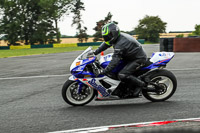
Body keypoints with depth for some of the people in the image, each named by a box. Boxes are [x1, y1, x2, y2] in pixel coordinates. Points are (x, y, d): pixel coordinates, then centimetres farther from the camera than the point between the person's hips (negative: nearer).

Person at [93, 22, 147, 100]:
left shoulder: (120, 43, -29)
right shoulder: (117, 37, 0)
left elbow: (115, 59, -33)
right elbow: (106, 44, 17)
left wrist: (105, 71, -33)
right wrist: (95, 52, 11)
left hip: (138, 59, -11)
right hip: (130, 57, 11)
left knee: (122, 76, -23)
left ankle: (140, 84, -5)